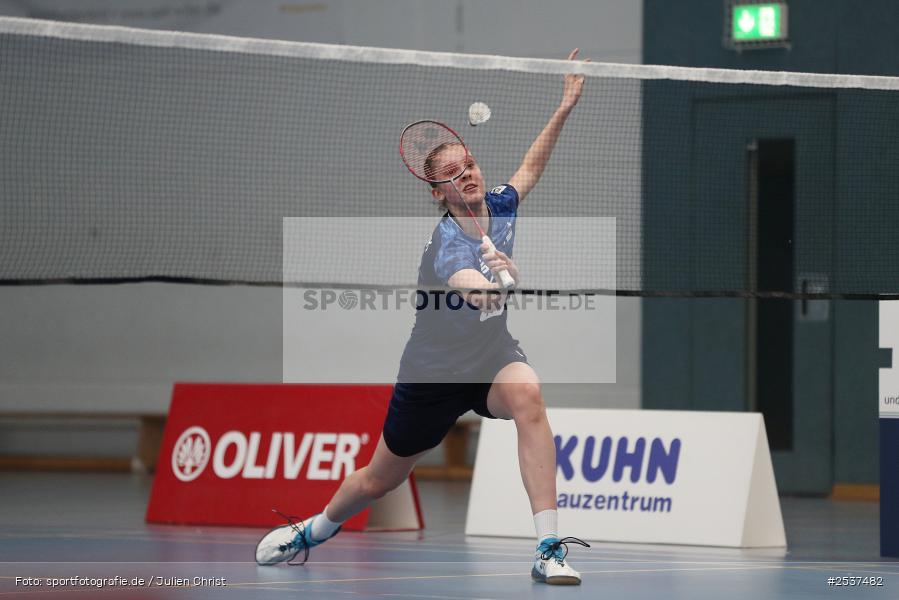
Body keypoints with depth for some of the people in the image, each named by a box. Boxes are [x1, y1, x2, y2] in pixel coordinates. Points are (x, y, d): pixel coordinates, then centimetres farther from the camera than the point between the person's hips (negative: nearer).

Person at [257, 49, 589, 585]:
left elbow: (531, 166, 15)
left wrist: (565, 108, 10)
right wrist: (490, 284, -69)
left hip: (492, 356, 3)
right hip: (433, 373, -3)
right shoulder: (446, 243, -26)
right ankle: (315, 529, 48)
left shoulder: (500, 208, -7)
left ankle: (550, 550, -37)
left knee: (527, 395, -34)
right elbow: (466, 283, -50)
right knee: (379, 480, 12)